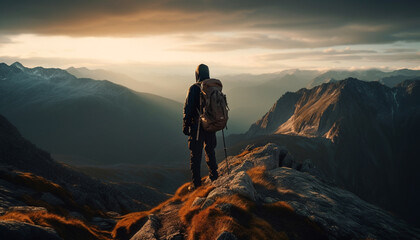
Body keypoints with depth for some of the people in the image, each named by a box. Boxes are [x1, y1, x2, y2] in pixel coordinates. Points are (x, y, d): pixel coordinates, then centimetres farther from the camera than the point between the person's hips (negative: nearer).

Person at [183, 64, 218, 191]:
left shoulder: (194, 88, -12)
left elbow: (188, 108, -12)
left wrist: (185, 125, -3)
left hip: (197, 126, -5)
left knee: (195, 154, 2)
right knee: (210, 151, 21)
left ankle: (196, 182, 5)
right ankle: (213, 176, 29)